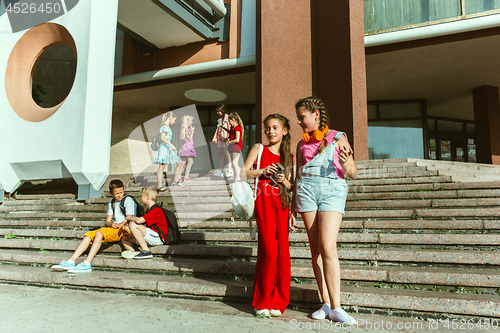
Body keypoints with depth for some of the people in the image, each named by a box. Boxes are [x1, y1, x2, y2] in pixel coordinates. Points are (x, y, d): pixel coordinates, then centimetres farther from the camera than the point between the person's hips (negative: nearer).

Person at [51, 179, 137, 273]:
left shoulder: (128, 200, 0)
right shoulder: (112, 203, 21)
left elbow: (129, 219, -8)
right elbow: (107, 221, 14)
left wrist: (118, 225, -24)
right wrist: (111, 224, -10)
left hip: (124, 228, -8)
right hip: (112, 229, 8)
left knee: (99, 233, -30)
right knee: (88, 235, -8)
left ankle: (87, 264, -37)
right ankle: (71, 261, -17)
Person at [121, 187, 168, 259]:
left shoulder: (156, 210, -12)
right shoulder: (149, 211, 22)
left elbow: (139, 220, -24)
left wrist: (129, 218, -3)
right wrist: (131, 235, 8)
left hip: (158, 238, -10)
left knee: (132, 225, -22)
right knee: (124, 239, 11)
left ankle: (146, 251, -22)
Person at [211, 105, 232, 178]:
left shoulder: (227, 117, 1)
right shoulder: (219, 119, 22)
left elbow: (229, 127, -8)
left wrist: (227, 136, -18)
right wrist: (215, 138, 19)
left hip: (225, 137, -8)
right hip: (220, 137, 8)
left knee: (225, 151, -17)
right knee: (220, 153, 2)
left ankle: (229, 170, -18)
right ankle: (221, 170, 3)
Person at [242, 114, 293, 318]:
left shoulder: (287, 156, 17)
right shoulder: (259, 149, 8)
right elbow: (244, 172, 3)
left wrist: (284, 180, -3)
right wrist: (262, 171, -12)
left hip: (282, 204, 4)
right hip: (264, 202, -3)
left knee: (283, 252, -1)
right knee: (269, 252, -7)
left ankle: (278, 303, 12)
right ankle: (263, 302, 9)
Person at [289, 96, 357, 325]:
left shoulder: (336, 138, 7)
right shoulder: (302, 144, 18)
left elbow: (352, 173, 5)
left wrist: (345, 162, -18)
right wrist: (293, 209, 17)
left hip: (332, 190, -4)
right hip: (306, 190, 4)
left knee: (328, 247, -15)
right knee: (316, 248, 2)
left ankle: (336, 308, -8)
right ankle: (326, 304, 10)